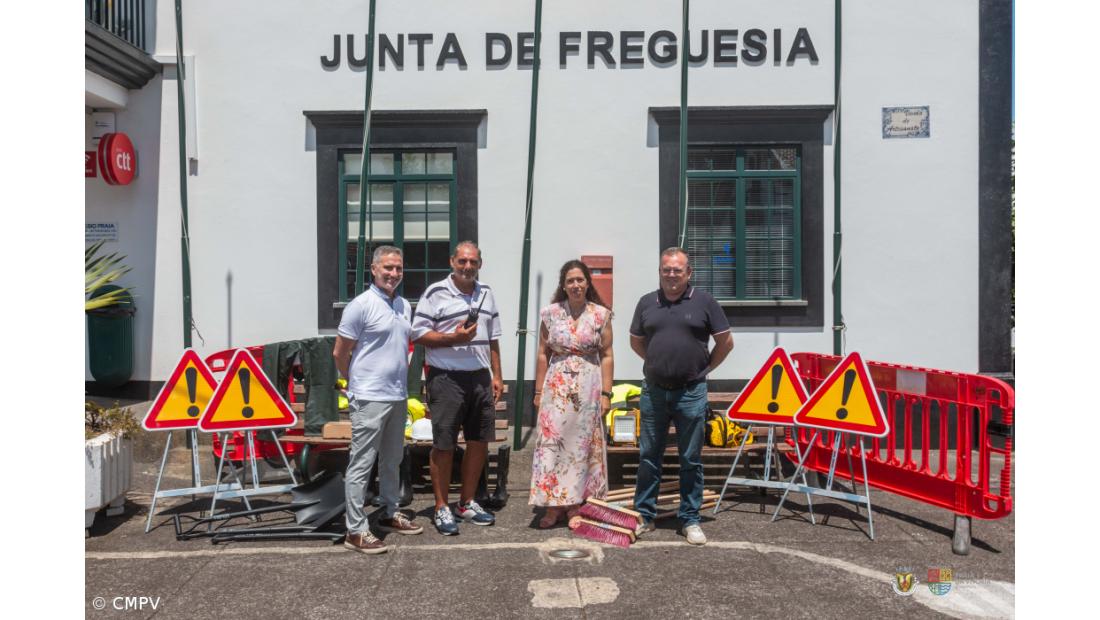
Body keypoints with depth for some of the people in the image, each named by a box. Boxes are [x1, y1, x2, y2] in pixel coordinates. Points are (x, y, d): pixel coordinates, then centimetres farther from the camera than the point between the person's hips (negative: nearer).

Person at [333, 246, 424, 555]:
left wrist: (400, 379, 14)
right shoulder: (361, 305, -11)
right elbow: (340, 353, -6)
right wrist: (357, 383, 4)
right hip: (369, 399, -8)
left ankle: (391, 514, 32)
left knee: (392, 460, 18)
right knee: (362, 463, -2)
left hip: (398, 396, 8)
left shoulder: (404, 306, 11)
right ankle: (356, 530, 5)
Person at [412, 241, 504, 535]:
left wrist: (496, 375, 11)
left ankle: (467, 503, 27)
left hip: (480, 378, 6)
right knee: (444, 445, 1)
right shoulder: (435, 293, -6)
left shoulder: (486, 293, 12)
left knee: (479, 442, 11)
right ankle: (442, 509, 16)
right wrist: (453, 338, -20)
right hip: (446, 379, -6)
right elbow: (418, 334, -8)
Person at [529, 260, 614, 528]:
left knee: (584, 443, 5)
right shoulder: (550, 313, 3)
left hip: (589, 387, 0)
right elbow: (543, 354, 5)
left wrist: (606, 393, -5)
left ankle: (576, 503, 17)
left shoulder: (601, 314, 0)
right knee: (552, 441, -1)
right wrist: (538, 391, 3)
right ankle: (553, 505, 9)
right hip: (557, 386, 1)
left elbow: (606, 356, 0)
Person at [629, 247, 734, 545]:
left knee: (691, 460, 8)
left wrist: (705, 367, 4)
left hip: (691, 393, -2)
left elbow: (725, 342, 5)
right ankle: (643, 516, 22)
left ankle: (690, 520, 19)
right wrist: (658, 363, 11)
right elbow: (636, 341, 18)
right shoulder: (646, 302, 6)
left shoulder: (704, 301, -1)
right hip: (653, 391, 2)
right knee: (648, 457, 10)